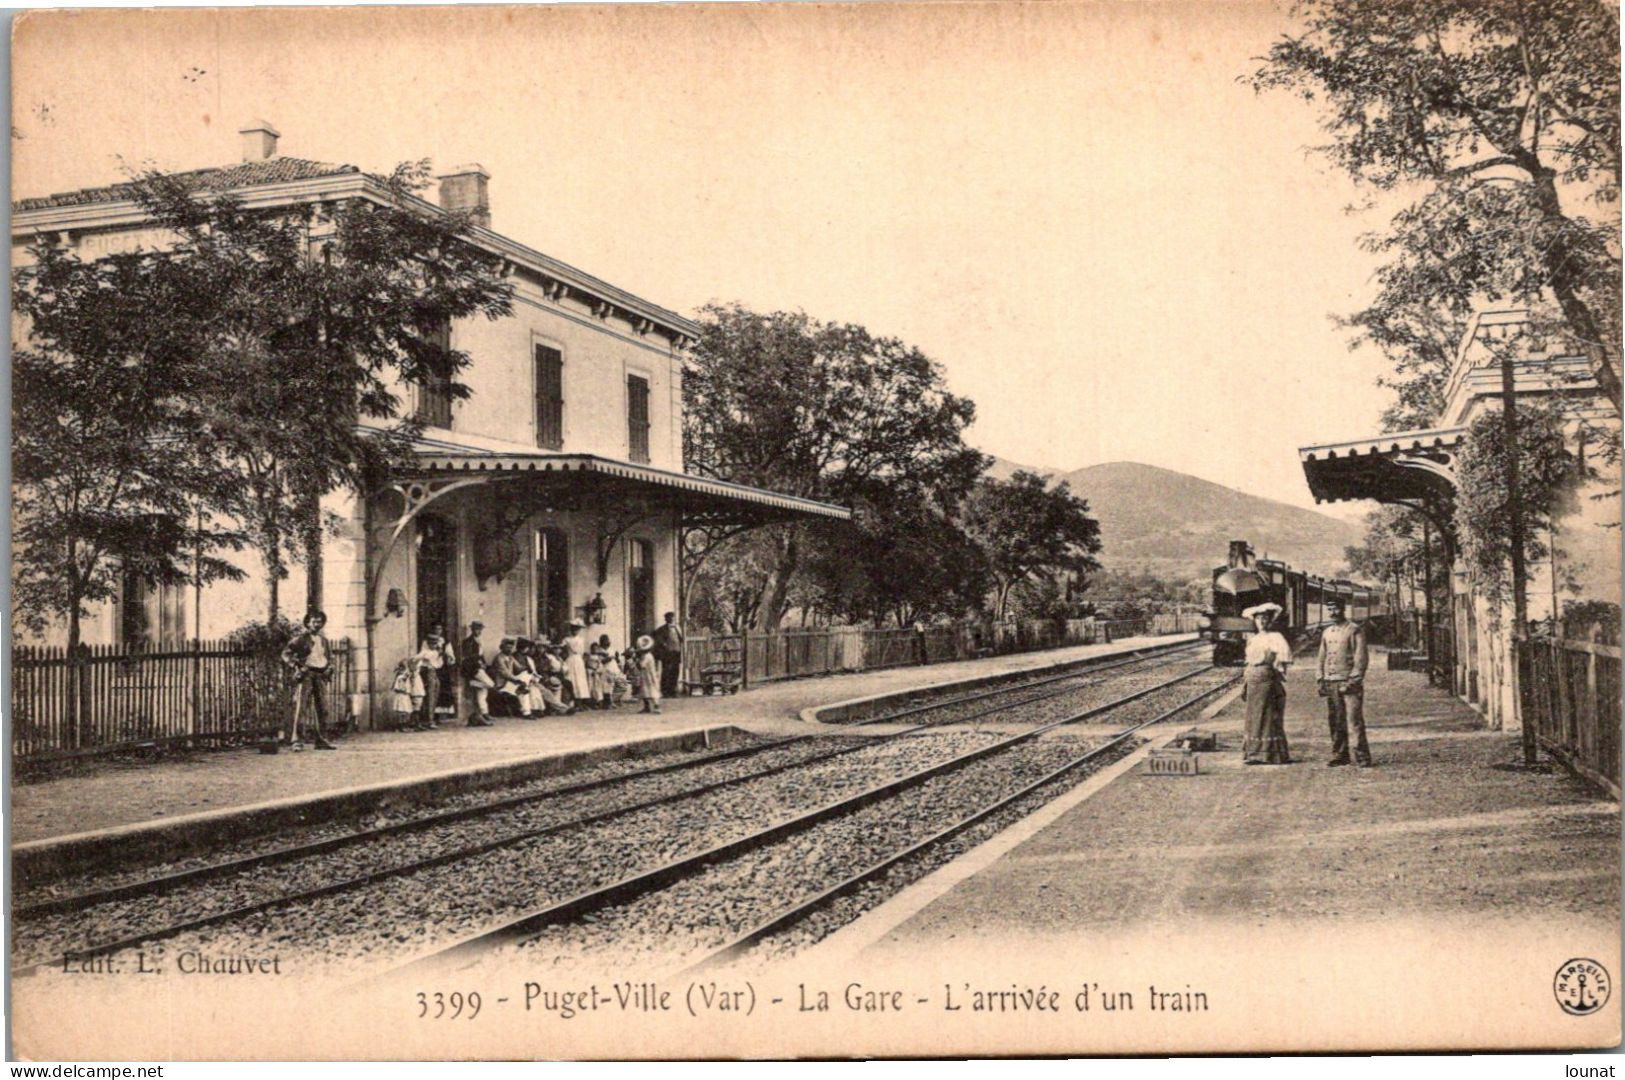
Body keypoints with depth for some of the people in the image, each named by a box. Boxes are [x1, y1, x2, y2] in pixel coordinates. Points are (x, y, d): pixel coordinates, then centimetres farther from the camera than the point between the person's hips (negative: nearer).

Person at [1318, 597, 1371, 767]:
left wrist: (1353, 680, -14)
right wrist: (1321, 680, 11)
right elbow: (1322, 657, 20)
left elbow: (1361, 657, -8)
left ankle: (1362, 757, -6)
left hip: (1349, 681, -6)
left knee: (1355, 720, -9)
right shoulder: (1326, 633, 15)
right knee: (1335, 721, 7)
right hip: (1331, 683, 6)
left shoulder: (1355, 630, -3)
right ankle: (1340, 755, 15)